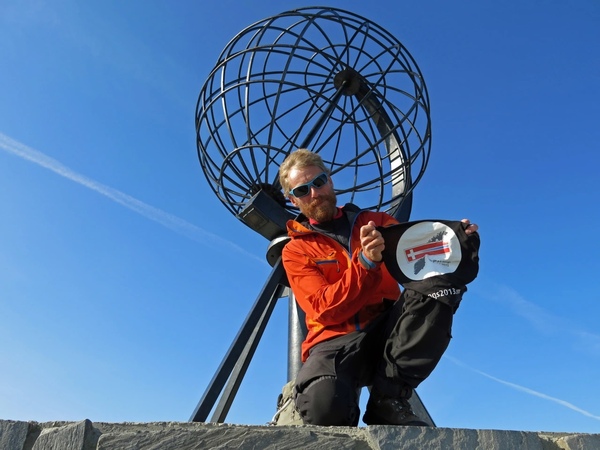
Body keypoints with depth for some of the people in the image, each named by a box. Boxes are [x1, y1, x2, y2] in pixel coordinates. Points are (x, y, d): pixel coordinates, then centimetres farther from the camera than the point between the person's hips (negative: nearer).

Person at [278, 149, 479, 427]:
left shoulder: (376, 222, 17)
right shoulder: (296, 251, 8)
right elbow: (327, 310, -6)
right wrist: (365, 261, -19)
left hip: (388, 333, 4)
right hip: (337, 341, -3)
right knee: (323, 405, -37)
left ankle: (388, 401, -17)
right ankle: (344, 415, 1)